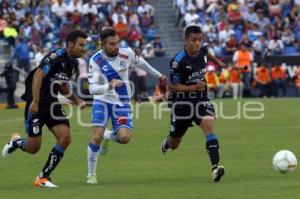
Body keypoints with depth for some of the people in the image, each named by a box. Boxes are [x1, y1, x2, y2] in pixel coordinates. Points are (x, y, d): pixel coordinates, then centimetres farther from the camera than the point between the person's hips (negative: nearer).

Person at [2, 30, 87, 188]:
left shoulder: (73, 63, 9)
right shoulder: (56, 56, -18)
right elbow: (38, 75, -26)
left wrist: (76, 100, 12)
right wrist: (35, 102, -33)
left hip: (52, 103, 8)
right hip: (36, 104, -8)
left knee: (65, 139, -10)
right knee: (33, 147, -6)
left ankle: (43, 177, 1)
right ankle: (16, 142, 31)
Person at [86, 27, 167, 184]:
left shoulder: (127, 53, -11)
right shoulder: (96, 60, -17)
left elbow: (141, 64, 12)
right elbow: (92, 88, -22)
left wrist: (158, 75, 26)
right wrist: (109, 86, -41)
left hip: (122, 102, 2)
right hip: (102, 101, -2)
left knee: (124, 137, -17)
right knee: (97, 137, -16)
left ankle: (108, 136, 21)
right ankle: (91, 174, 4)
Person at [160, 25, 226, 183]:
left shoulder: (202, 51, -4)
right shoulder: (178, 61, -22)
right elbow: (173, 87, -18)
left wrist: (217, 62, 41)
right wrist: (194, 88, -30)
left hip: (201, 100, 3)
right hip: (182, 103, -3)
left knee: (209, 126, -27)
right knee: (174, 145, 13)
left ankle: (215, 167, -37)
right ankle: (167, 142, 53)